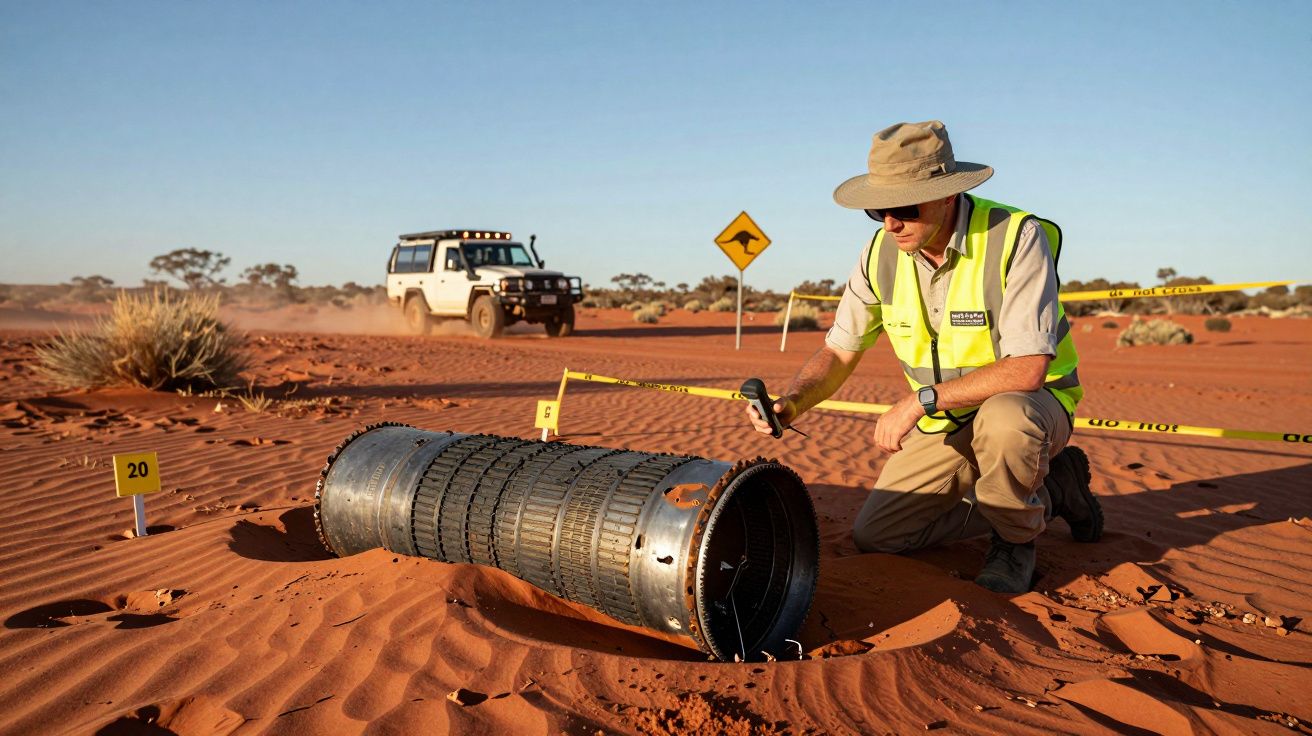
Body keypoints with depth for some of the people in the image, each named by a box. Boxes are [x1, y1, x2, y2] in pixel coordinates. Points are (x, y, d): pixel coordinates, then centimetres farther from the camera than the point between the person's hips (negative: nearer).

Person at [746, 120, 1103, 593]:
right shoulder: (882, 253, -9)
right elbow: (839, 352, -3)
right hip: (946, 421, 6)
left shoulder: (1018, 238, -25)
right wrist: (792, 403, -23)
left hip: (1034, 404, -6)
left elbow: (1027, 369, -32)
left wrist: (920, 400, -35)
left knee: (1003, 418, -42)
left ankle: (1016, 538, -6)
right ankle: (1046, 490, 13)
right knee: (874, 537, 1)